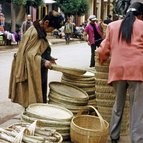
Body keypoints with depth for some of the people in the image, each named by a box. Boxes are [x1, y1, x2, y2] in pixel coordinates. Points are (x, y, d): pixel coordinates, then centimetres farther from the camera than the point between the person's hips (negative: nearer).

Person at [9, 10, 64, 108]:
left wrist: (48, 58, 9)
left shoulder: (40, 31, 9)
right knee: (33, 102, -1)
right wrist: (44, 62, -31)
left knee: (39, 98, 16)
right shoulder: (34, 33, -20)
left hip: (38, 73, 10)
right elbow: (29, 54, -23)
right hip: (32, 73, -10)